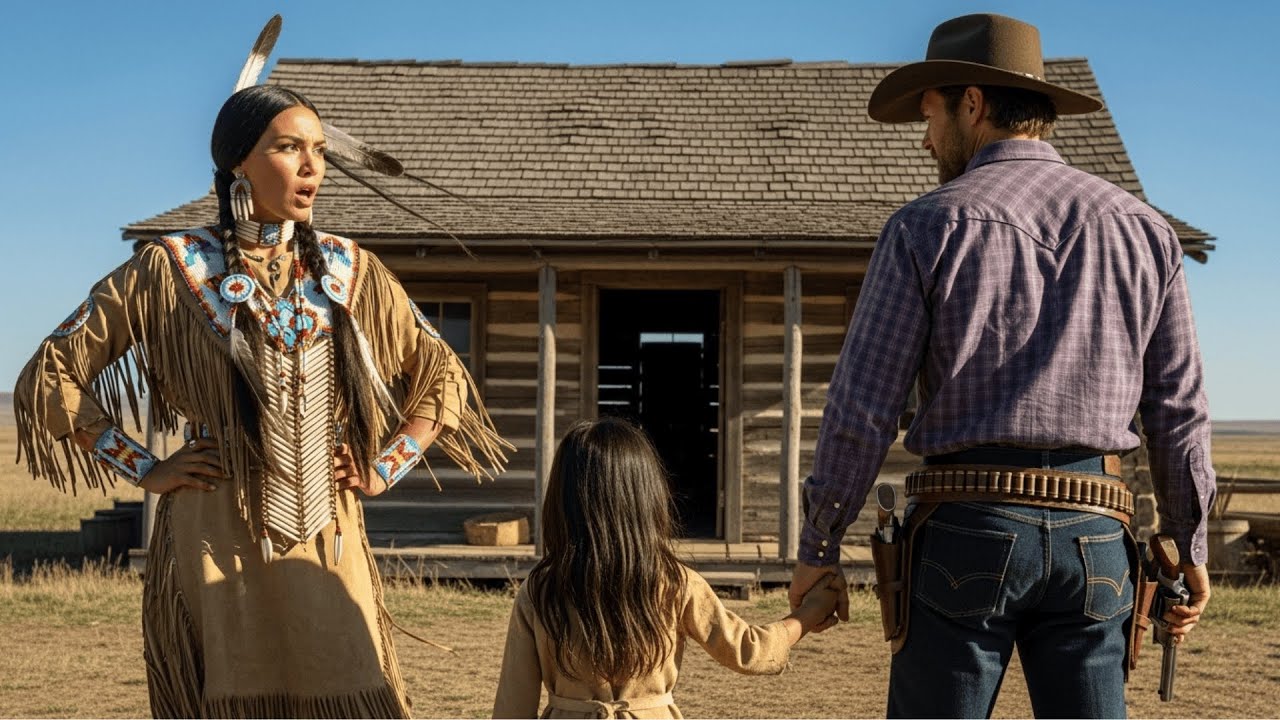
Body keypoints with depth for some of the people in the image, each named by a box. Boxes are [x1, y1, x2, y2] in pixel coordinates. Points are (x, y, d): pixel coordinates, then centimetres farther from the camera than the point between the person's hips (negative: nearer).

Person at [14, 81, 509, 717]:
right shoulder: (169, 269, -1)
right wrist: (144, 469, -2)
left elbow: (441, 375, 16)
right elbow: (51, 377, 2)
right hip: (214, 541, -2)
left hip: (328, 541, 2)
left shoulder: (351, 271, 6)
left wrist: (385, 469, 5)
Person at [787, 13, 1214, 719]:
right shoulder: (1141, 228, 9)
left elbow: (862, 409, -5)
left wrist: (817, 549, 4)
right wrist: (1190, 548, 19)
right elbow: (1177, 410, 9)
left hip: (966, 529, -3)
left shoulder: (927, 227, -2)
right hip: (1092, 535, 3)